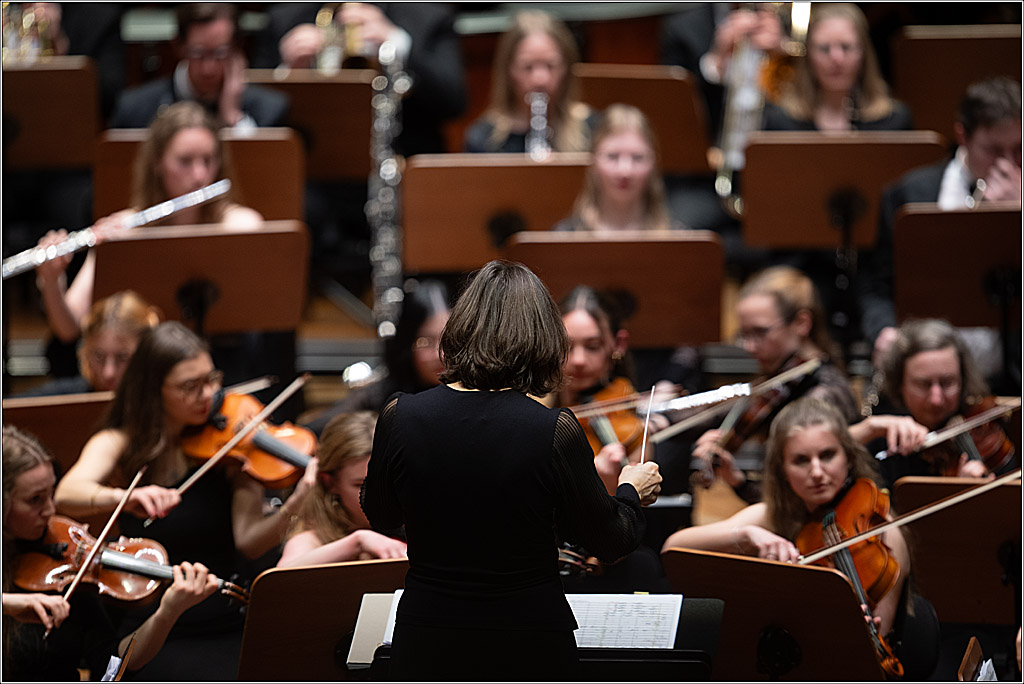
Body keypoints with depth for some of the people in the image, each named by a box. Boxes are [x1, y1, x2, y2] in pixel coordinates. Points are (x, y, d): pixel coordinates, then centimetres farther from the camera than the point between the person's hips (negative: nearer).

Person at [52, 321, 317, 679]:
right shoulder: (118, 445, 0)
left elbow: (248, 541, -7)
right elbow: (67, 494, -21)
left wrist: (292, 508, -28)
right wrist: (123, 497, -43)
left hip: (231, 628, 3)